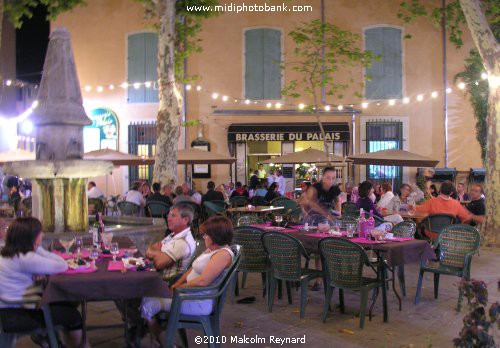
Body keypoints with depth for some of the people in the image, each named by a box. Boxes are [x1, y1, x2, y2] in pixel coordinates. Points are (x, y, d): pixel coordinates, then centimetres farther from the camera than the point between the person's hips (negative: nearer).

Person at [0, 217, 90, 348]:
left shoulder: (11, 253, 4)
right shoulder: (25, 259, -26)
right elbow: (63, 266, -22)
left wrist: (37, 249, -9)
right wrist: (38, 249, -11)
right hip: (17, 314, -10)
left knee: (67, 304, 17)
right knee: (73, 315, 1)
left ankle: (43, 334, 26)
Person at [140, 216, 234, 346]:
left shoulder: (223, 254, -19)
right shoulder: (211, 249, 14)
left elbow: (203, 281, -25)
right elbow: (193, 269, 18)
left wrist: (180, 287, -12)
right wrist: (176, 285, 4)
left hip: (200, 302, -10)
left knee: (147, 305, -13)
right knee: (147, 296, 3)